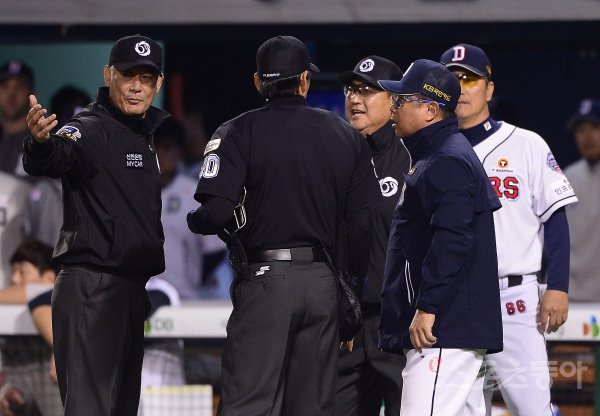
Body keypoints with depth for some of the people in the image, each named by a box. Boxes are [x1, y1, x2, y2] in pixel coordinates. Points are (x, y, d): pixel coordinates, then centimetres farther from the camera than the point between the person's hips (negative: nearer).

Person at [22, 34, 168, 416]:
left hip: (142, 285, 8)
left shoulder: (164, 132, 14)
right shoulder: (90, 130, -9)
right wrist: (41, 143, -54)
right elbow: (56, 158, -31)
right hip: (92, 287, -8)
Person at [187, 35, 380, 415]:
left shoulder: (239, 133, -3)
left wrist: (193, 221, 10)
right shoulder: (346, 136, 10)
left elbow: (216, 213, -13)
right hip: (324, 283, 4)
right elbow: (364, 224, 7)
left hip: (264, 279, -4)